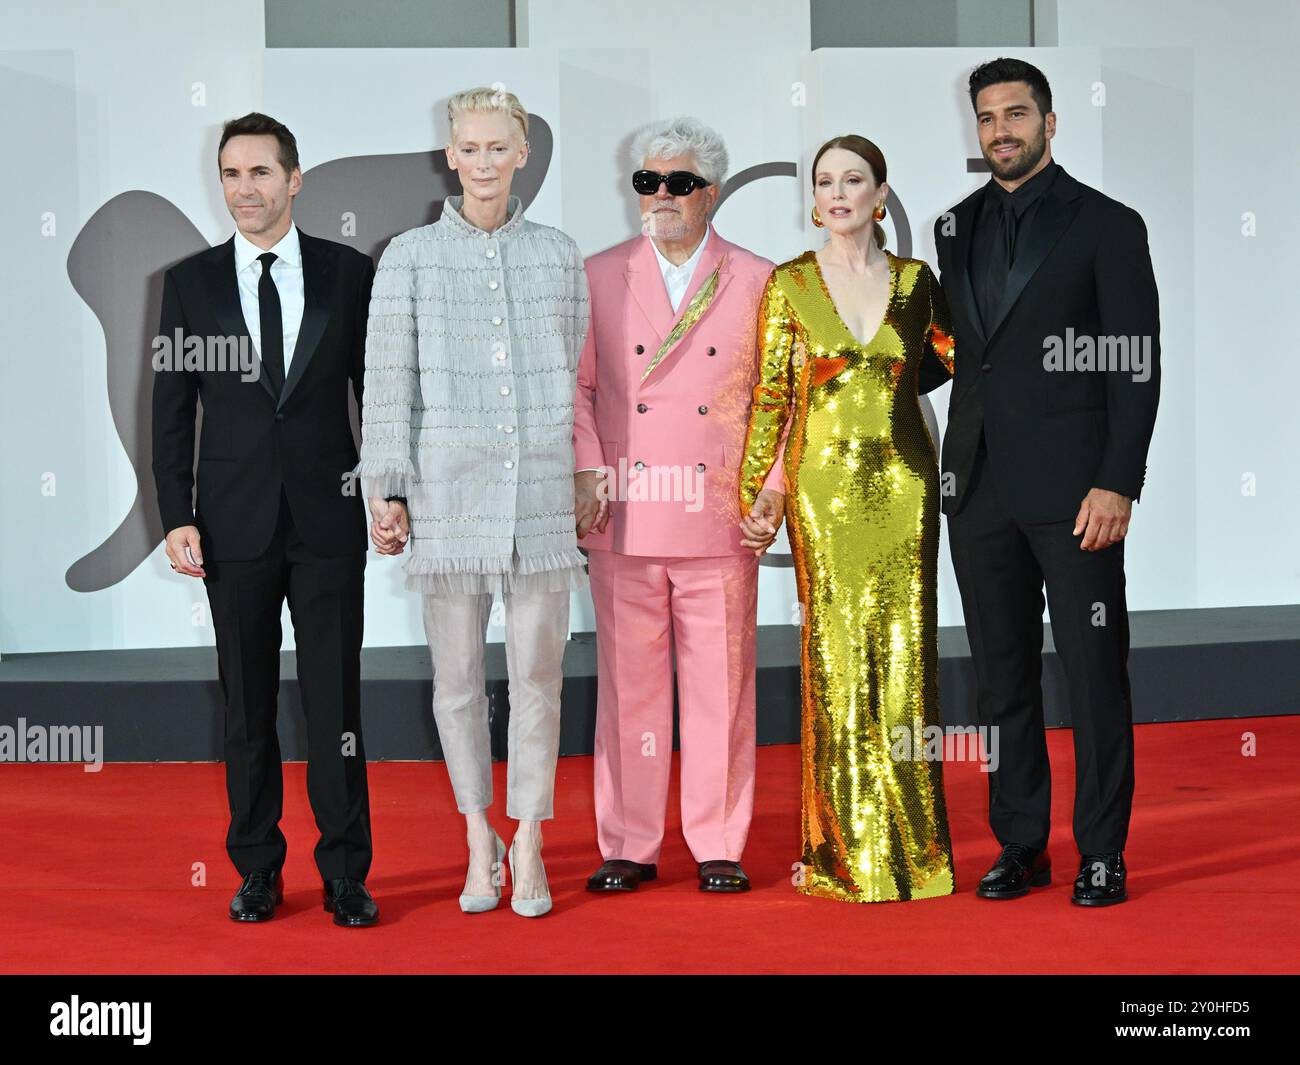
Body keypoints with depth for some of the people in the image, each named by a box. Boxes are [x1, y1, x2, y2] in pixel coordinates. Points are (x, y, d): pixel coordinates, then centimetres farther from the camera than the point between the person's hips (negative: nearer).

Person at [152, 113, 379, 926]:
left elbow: (377, 393, 6)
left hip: (329, 518, -1)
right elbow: (171, 409, 5)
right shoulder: (191, 281, 4)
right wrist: (177, 516, -2)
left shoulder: (350, 273, 3)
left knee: (335, 700, 2)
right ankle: (258, 871, 19)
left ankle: (346, 874, 11)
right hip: (235, 522, 1)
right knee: (247, 704, 8)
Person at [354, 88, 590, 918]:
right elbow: (389, 379, 1)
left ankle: (529, 844, 15)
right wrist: (384, 495, -3)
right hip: (447, 488, -1)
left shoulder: (560, 255, 8)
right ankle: (479, 841, 22)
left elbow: (579, 375, 12)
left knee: (537, 676, 2)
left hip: (542, 491, 1)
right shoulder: (411, 257, 3)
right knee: (458, 678, 6)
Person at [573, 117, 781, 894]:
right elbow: (576, 385, 9)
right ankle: (630, 847, 14)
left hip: (719, 518, -1)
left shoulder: (757, 281, 8)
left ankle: (719, 847, 13)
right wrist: (587, 470, -4)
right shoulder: (599, 277, 10)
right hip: (625, 518, 1)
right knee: (628, 681, 4)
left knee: (720, 683, 2)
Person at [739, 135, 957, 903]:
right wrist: (757, 493, -2)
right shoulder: (790, 284, 2)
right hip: (826, 484, -1)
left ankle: (909, 842, 13)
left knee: (903, 652, 3)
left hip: (904, 483, 2)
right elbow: (770, 398, 1)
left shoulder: (916, 281, 7)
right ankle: (844, 847, 9)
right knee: (838, 654, 0)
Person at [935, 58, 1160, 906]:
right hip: (978, 486, 5)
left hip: (1071, 487, -4)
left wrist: (1118, 484, -13)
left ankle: (1103, 853, 7)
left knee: (1095, 675, -1)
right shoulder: (956, 228, 14)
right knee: (1003, 675, 8)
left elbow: (1139, 366, -5)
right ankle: (1020, 845, 17)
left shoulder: (1107, 225, 0)